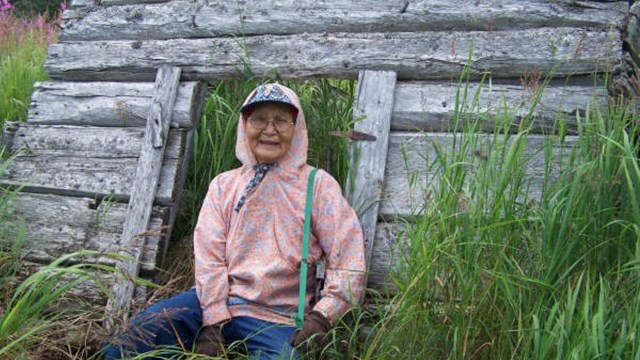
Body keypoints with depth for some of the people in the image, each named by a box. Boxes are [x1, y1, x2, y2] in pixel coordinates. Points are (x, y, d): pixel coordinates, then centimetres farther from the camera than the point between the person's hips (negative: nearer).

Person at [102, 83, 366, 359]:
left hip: (277, 320, -2)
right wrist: (213, 323, -13)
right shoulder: (224, 185, 9)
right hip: (216, 302, 2)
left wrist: (321, 318, -17)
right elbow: (209, 256, -2)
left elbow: (347, 264, -4)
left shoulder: (318, 185, 1)